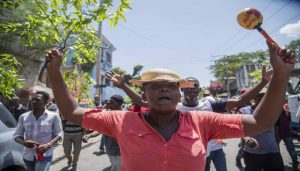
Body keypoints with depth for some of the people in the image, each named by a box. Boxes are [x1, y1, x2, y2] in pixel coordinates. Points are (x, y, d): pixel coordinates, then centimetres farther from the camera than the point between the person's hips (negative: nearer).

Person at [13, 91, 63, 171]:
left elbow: (59, 134, -3)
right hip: (28, 155, 4)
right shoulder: (23, 117, 3)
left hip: (45, 155, -4)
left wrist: (48, 145, -20)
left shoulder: (53, 116, -7)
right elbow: (17, 135, 8)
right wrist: (24, 142, -15)